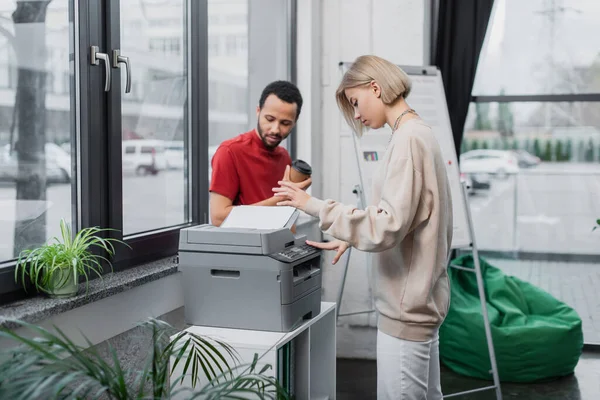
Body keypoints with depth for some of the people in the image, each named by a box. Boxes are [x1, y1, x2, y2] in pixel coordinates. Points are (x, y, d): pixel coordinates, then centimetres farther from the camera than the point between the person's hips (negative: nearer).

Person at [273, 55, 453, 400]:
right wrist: (353, 239, 10)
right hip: (419, 300, 10)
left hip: (406, 306, -10)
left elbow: (387, 227, -24)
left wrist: (314, 206, -19)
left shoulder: (408, 139, -18)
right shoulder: (419, 134, 13)